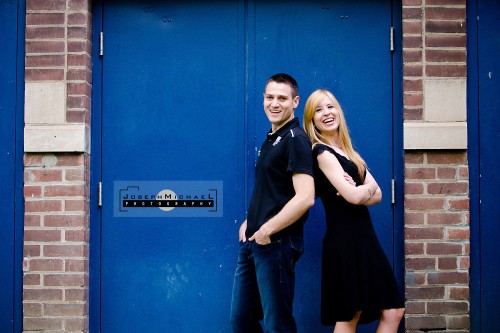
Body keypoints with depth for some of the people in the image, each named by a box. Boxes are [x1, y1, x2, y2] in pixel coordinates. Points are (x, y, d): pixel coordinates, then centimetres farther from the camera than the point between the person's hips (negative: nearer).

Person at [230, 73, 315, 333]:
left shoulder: (295, 140, -13)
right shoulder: (271, 138, 14)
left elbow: (305, 198, -24)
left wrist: (267, 230, -17)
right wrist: (249, 222, 11)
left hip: (276, 243, -9)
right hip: (252, 242, 9)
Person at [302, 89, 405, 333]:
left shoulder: (348, 152, 15)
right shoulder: (322, 152, -9)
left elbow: (377, 196, 8)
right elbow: (354, 196, -19)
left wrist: (358, 191, -13)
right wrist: (367, 187, 2)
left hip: (364, 238, 8)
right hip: (344, 242, -8)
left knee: (393, 311, 7)